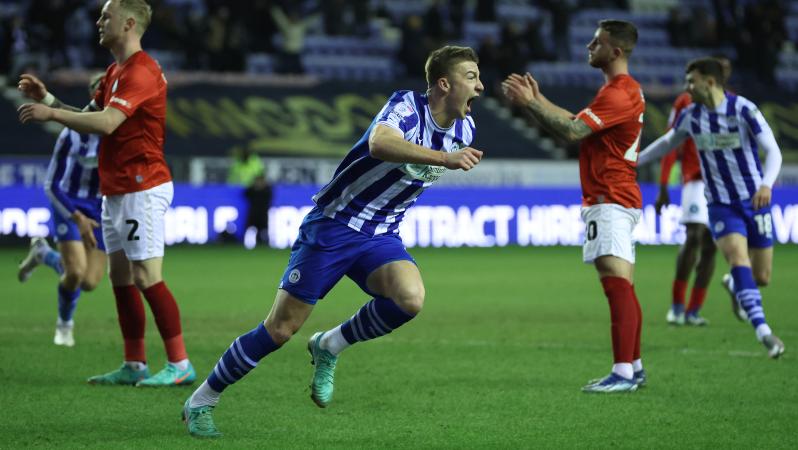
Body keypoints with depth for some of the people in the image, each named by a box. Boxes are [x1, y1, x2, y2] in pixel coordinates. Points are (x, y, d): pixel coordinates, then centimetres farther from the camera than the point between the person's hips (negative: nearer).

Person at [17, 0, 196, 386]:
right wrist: (48, 98, 11)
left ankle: (180, 365, -6)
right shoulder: (116, 71, 17)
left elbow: (106, 122, -27)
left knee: (147, 278, -10)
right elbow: (89, 118, 21)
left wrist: (50, 112, -21)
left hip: (141, 189, -10)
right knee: (120, 277, 9)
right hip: (116, 191, 10)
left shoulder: (141, 72, -16)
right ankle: (134, 366, 13)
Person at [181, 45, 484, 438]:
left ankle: (328, 347, 0)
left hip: (379, 237, 6)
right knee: (281, 329, -4)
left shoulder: (463, 129, 2)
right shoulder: (406, 106, -19)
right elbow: (379, 143, -43)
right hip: (333, 227, -5)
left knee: (410, 298, -26)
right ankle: (201, 402, 14)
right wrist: (445, 158, -49)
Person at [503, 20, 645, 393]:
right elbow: (578, 123, 23)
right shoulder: (621, 89, 18)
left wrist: (529, 103, -14)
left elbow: (571, 131, -21)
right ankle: (633, 367, 19)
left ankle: (623, 373, -25)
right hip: (612, 198, 11)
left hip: (610, 201, -11)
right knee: (621, 287, 13)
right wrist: (537, 99, 17)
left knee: (616, 281, -18)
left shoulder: (619, 94, -16)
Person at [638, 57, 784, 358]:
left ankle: (736, 286, 40)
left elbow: (773, 151, -15)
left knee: (761, 277, 3)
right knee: (739, 260, -24)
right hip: (721, 206, 1)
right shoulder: (691, 115, 0)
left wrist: (766, 184, -32)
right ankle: (763, 331, -31)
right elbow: (668, 141, 20)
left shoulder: (743, 109, -12)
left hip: (754, 201, -1)